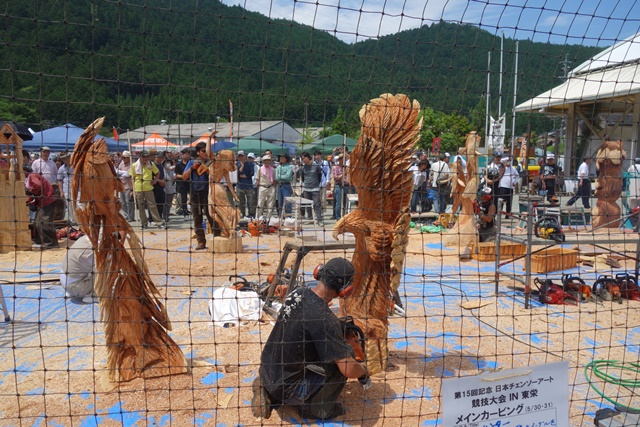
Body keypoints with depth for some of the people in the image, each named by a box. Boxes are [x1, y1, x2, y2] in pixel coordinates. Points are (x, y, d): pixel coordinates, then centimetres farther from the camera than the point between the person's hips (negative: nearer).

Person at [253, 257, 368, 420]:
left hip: (266, 371, 8)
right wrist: (364, 371, -1)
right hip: (285, 386, -8)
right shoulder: (325, 318, -26)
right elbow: (348, 369, -23)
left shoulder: (298, 292, -3)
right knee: (346, 353, -9)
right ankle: (320, 409, 6)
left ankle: (270, 393, 19)